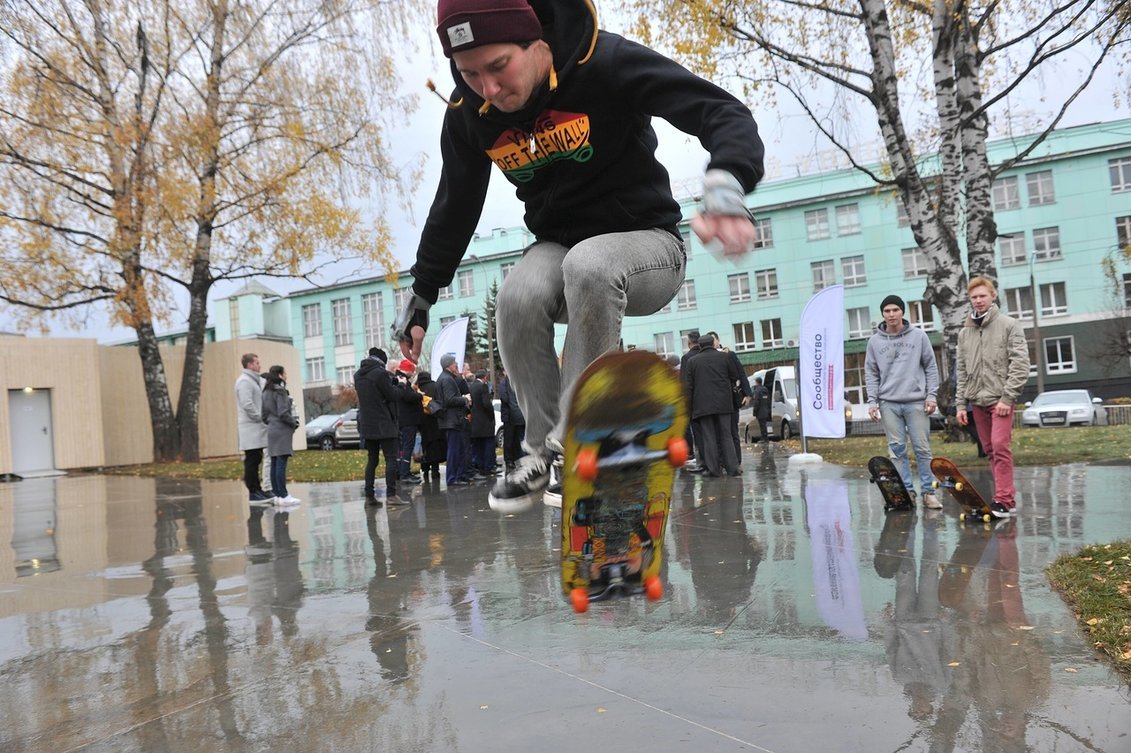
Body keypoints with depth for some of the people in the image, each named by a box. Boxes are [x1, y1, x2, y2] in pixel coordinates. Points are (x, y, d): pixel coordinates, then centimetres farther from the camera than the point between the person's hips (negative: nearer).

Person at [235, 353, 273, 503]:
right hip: (251, 427, -10)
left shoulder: (254, 380, 19)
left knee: (255, 460, 12)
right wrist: (259, 418, -14)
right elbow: (247, 404, -21)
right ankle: (253, 493, -3)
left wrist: (262, 419, 9)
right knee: (252, 460, -6)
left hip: (257, 428, 10)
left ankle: (257, 490, 17)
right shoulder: (244, 381, -12)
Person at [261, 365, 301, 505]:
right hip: (282, 431, -9)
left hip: (272, 430, 9)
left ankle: (277, 495, 11)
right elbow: (283, 413, -17)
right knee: (281, 463, -10)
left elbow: (264, 414, 18)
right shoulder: (280, 391, -11)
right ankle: (283, 496, -11)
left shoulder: (266, 392, 16)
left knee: (274, 464, 8)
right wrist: (294, 422, -4)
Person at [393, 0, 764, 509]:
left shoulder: (604, 63, -20)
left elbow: (724, 113, -26)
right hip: (557, 247, 4)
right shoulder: (468, 112, -6)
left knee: (588, 265, -37)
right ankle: (541, 450, -11)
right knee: (517, 298, -30)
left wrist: (725, 187, -48)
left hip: (647, 242, -3)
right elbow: (453, 209, 8)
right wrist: (421, 296, 12)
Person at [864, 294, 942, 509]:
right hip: (888, 403, 1)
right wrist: (872, 401, -1)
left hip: (916, 401, -1)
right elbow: (871, 373, 8)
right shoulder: (875, 341, 7)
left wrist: (932, 395, -3)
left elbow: (931, 367, 5)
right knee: (897, 449, 3)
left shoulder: (919, 336, 4)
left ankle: (928, 491, 7)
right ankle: (906, 491, 9)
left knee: (922, 448, 0)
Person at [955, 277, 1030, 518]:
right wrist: (960, 403, 9)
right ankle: (1008, 497, 15)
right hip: (977, 400, 5)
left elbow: (1020, 364, -8)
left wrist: (1007, 397, -15)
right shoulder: (965, 332, 13)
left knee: (1000, 446, -15)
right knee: (990, 450, 7)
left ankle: (1003, 500, -13)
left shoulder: (1009, 325, -1)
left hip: (1000, 398, -5)